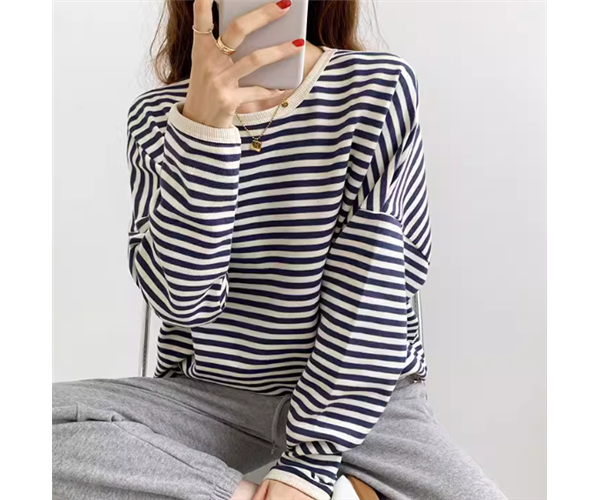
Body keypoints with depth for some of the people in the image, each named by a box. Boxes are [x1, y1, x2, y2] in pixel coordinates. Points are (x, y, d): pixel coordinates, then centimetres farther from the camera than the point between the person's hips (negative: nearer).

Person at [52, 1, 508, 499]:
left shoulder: (383, 88, -6)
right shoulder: (159, 113, -1)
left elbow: (373, 287, -11)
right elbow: (183, 300, -14)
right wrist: (203, 124, -26)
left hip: (359, 393, -2)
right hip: (211, 395, 2)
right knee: (59, 418, -23)